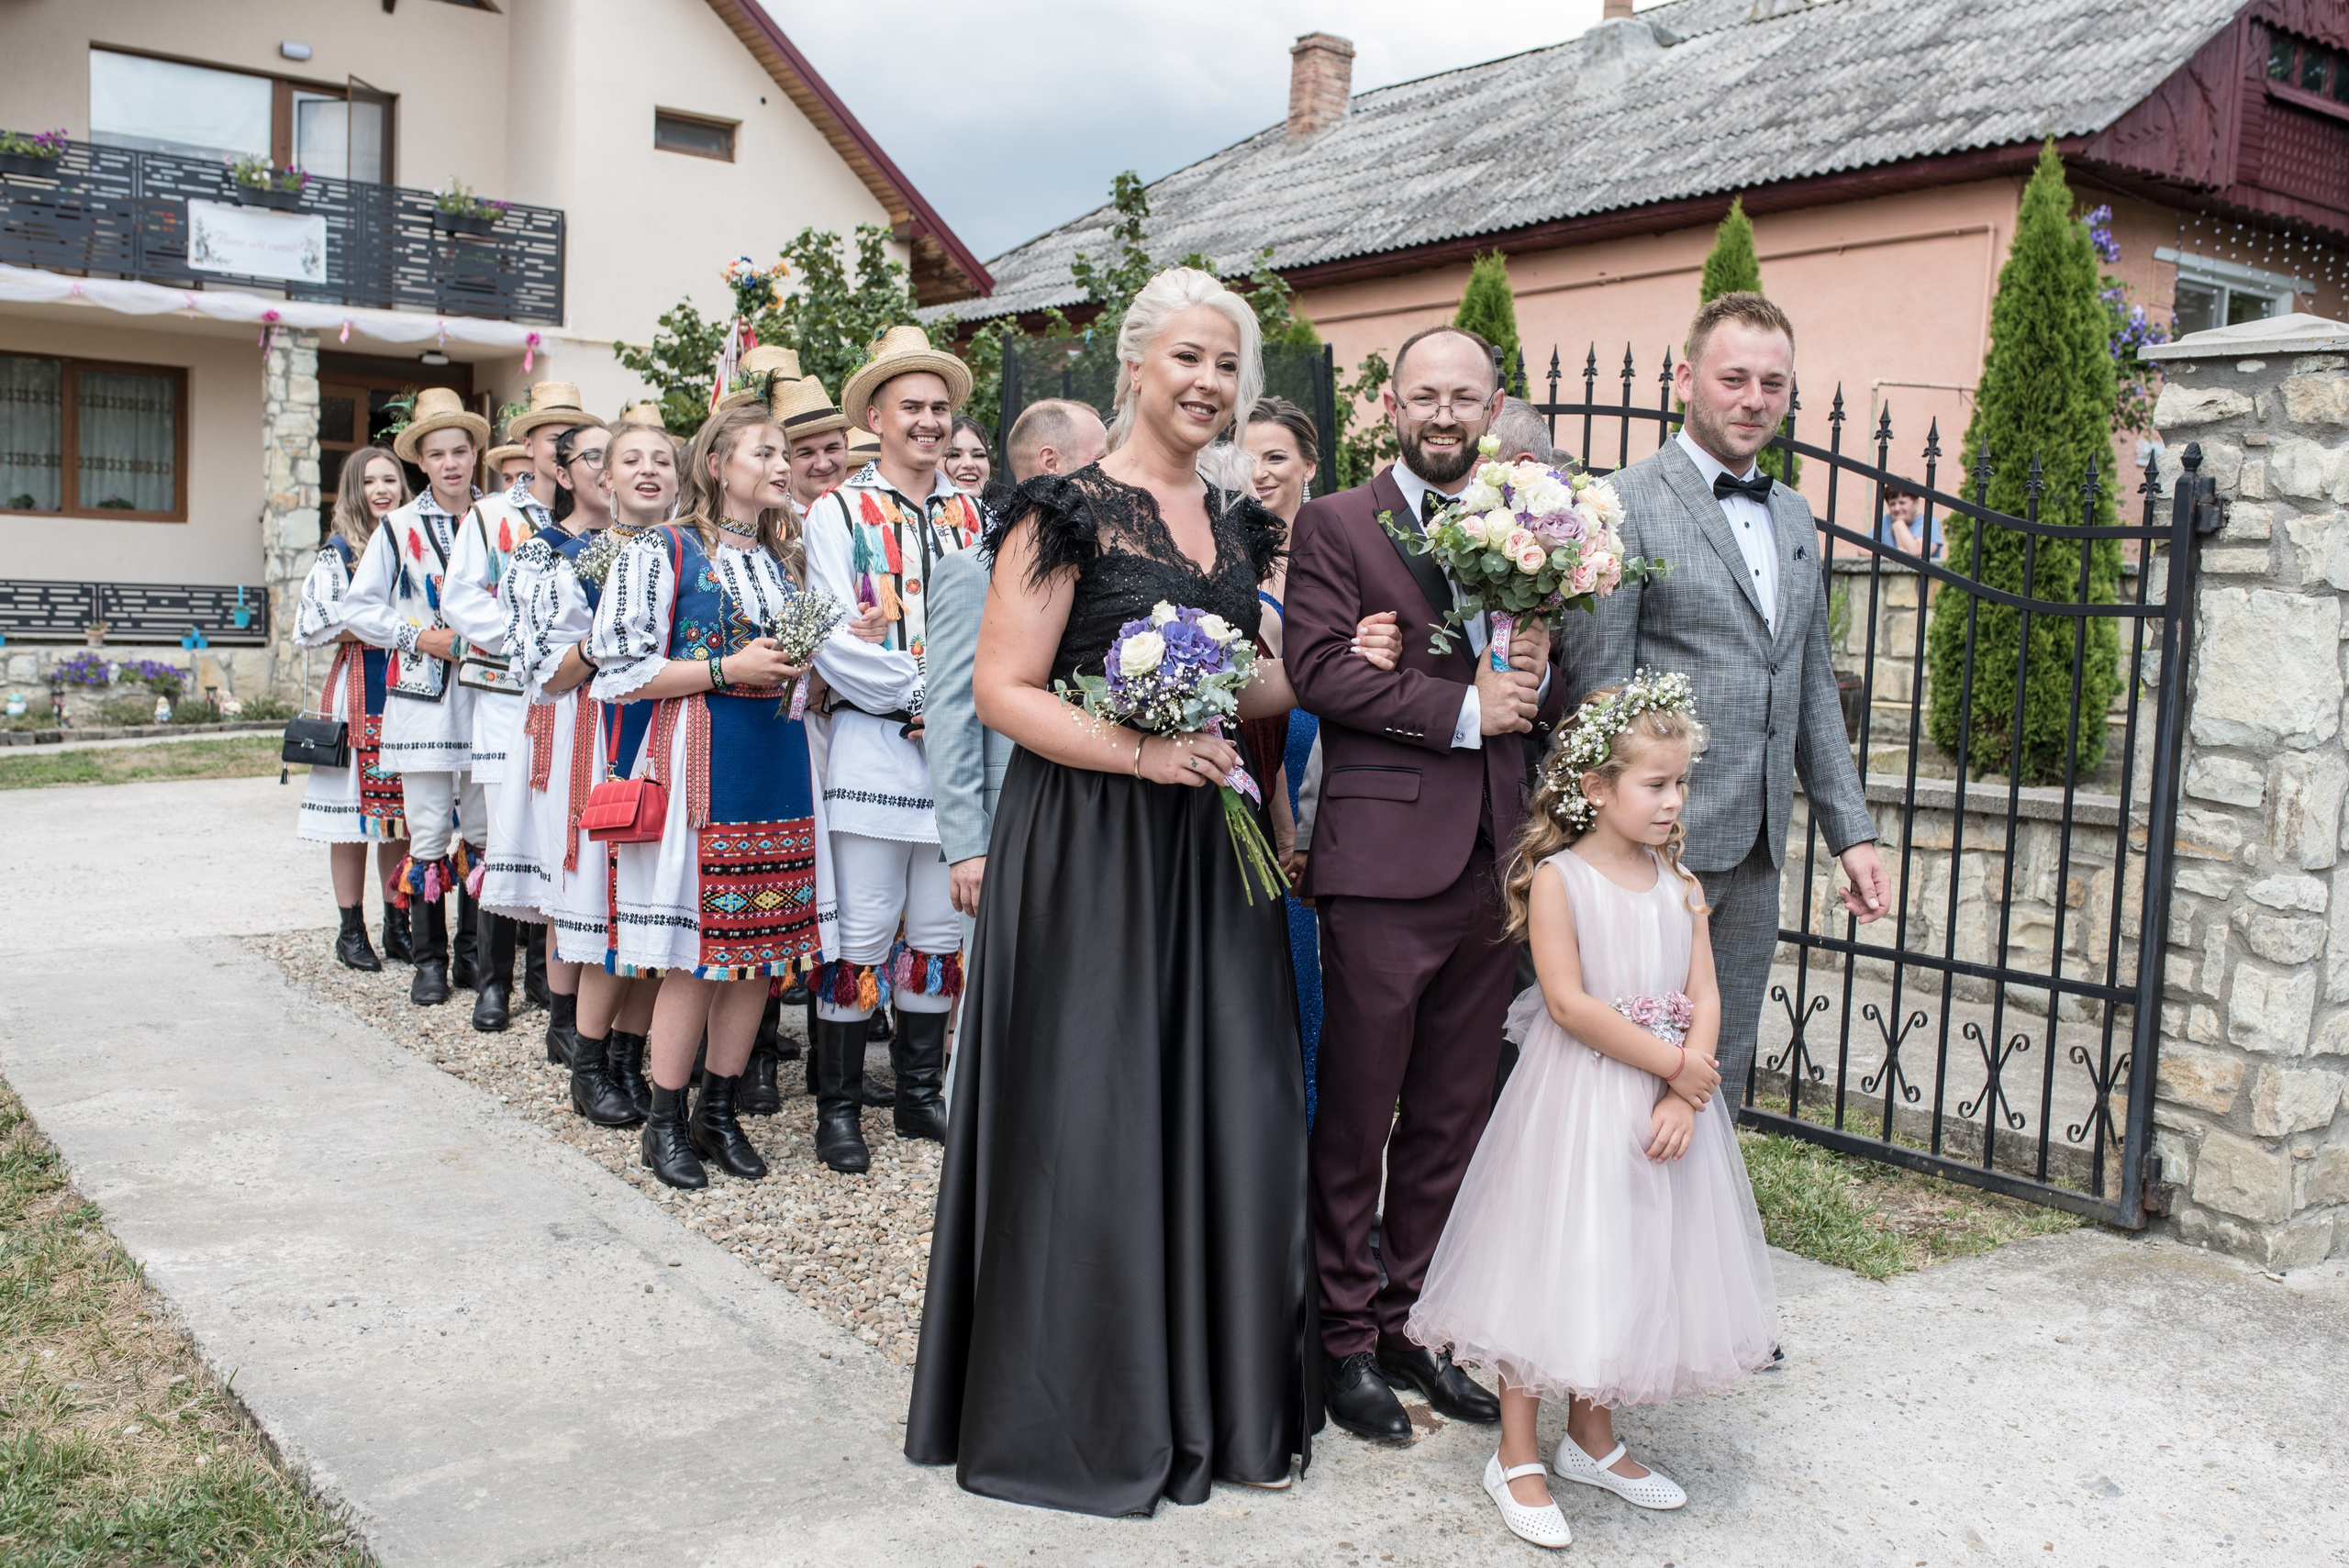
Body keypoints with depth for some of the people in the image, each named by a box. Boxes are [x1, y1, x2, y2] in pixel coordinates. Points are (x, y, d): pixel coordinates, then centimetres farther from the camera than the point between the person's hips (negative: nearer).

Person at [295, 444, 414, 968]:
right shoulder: (338, 553, 0)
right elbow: (314, 626, -8)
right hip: (357, 691, -3)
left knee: (400, 811, 6)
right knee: (355, 809, 0)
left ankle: (398, 925, 15)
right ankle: (351, 930, 9)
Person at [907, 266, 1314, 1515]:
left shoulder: (1233, 525, 13)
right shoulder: (1071, 511, -8)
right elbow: (1003, 689, -13)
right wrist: (1139, 752, -22)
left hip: (1208, 848, 6)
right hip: (1089, 850, -6)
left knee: (1228, 1109, 8)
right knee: (1092, 1119, 1)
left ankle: (1221, 1394, 24)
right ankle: (1083, 1410, 20)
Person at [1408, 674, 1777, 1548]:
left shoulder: (1679, 885, 6)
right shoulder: (1557, 878, -11)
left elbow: (1703, 999, 1)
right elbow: (1570, 1002, -19)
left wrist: (1685, 1099, -13)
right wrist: (1673, 1063, -17)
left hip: (1664, 1105, 6)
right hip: (1575, 1100, -6)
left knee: (1634, 1267, 15)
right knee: (1549, 1267, 1)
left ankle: (1592, 1438, 33)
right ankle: (1516, 1457, 15)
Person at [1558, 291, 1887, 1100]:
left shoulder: (1795, 517, 16)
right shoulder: (1626, 504, -8)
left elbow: (1812, 689, 20)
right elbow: (1597, 690, -11)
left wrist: (1850, 830, 15)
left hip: (1756, 851, 7)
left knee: (1722, 1076, 15)